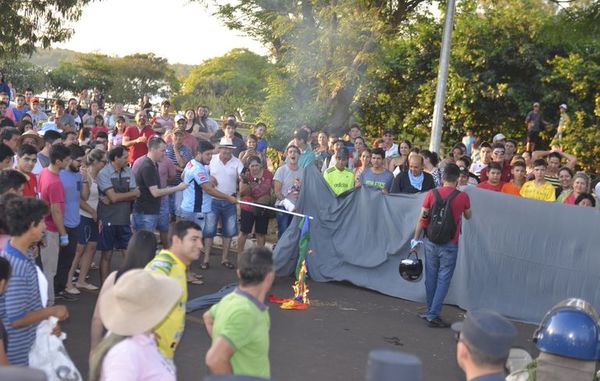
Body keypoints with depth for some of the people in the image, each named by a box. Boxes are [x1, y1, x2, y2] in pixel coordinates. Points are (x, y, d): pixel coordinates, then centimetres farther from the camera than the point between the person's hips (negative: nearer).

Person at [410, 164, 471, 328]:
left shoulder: (431, 194, -3)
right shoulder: (463, 197, -6)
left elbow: (422, 219, -1)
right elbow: (468, 216, 11)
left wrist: (416, 239, 6)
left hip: (431, 243, 3)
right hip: (450, 245, -3)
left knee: (431, 278, 14)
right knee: (443, 280, 3)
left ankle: (430, 312, 24)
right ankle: (433, 315, 0)